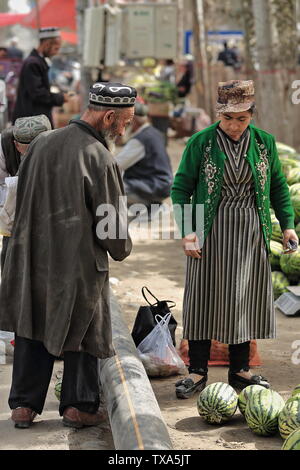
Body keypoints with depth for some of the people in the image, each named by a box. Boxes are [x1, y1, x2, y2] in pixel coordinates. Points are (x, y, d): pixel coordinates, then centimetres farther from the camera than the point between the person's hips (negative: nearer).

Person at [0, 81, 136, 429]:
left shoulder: (42, 143, -1)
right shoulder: (100, 159, -19)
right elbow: (113, 222, -13)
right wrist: (121, 250, 7)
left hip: (33, 254, 5)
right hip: (80, 261, -5)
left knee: (32, 328, 14)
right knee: (81, 332, 10)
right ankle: (78, 406, 16)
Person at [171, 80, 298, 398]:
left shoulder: (264, 142, 3)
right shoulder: (201, 143, -5)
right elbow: (181, 187, -1)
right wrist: (187, 231, -10)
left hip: (251, 233, 2)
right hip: (211, 232, -2)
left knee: (246, 300, 7)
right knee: (204, 298, 0)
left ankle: (239, 370, 19)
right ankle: (197, 371, 10)